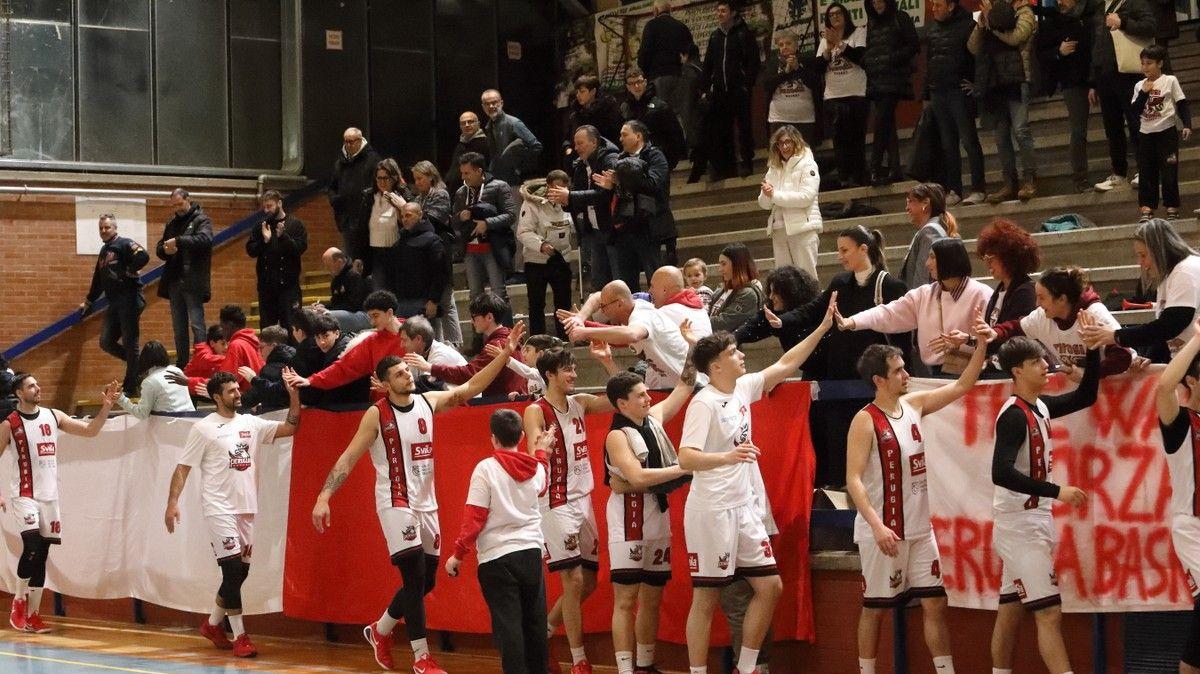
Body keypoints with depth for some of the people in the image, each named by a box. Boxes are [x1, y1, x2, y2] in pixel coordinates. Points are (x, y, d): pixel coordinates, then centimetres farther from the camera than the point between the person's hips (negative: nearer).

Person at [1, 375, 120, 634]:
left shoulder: (53, 416, 6)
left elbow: (90, 430, 6)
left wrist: (106, 407, -8)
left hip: (49, 495, 5)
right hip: (24, 496, -5)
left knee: (42, 555, 6)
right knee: (32, 546, -20)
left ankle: (33, 614, 13)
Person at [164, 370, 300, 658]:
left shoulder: (250, 423, 10)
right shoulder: (204, 428, -5)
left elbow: (289, 428, 8)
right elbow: (183, 467, -5)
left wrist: (294, 396, -5)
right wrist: (172, 502, -15)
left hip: (247, 509, 6)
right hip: (220, 509, -6)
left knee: (240, 573, 10)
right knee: (233, 571, -10)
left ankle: (212, 624, 29)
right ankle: (240, 636, -4)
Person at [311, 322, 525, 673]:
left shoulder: (429, 402, 3)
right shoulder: (377, 415, -11)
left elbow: (471, 387, 3)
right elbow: (348, 459, -11)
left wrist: (506, 353, -6)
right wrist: (324, 497, -21)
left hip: (426, 503, 6)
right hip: (396, 503, -6)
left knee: (426, 581, 12)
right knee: (416, 578, -11)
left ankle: (379, 631, 33)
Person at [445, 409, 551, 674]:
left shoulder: (486, 468, -10)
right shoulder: (536, 468, 4)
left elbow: (474, 518, -12)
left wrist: (458, 554, -4)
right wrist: (540, 451, 45)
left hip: (497, 558, -5)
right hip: (531, 553, 5)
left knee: (508, 625, -4)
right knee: (535, 622, 15)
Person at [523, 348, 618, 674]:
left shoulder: (580, 403, 9)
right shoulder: (536, 412, -11)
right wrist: (544, 446, -45)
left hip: (583, 501, 7)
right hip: (556, 504, -7)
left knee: (588, 582, 10)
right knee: (574, 580, -9)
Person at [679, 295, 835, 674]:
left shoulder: (743, 389, 7)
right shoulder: (704, 403, -16)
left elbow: (785, 366, 18)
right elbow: (685, 458, -25)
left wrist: (823, 328, 14)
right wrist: (728, 456, -40)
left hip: (744, 508, 9)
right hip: (712, 511, -9)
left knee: (770, 586, 9)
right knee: (706, 597, -2)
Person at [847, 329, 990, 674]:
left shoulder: (913, 405, 7)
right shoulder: (866, 421, -13)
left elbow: (961, 386, 12)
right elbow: (854, 480, -19)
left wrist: (981, 343, 0)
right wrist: (877, 525, -29)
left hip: (920, 529, 7)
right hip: (883, 532, -7)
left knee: (935, 604, 6)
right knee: (875, 608, 5)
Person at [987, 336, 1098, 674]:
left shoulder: (1041, 406, 8)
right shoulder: (1013, 415, -18)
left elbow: (1085, 396, 19)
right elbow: (1002, 473, -28)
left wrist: (1093, 351, 5)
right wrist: (1057, 491, -29)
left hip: (1034, 520, 9)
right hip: (1019, 523, -9)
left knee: (1010, 610, 12)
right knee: (1049, 613, -11)